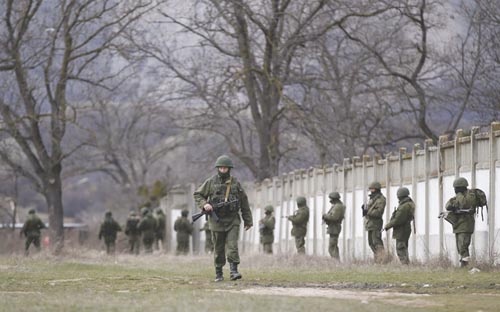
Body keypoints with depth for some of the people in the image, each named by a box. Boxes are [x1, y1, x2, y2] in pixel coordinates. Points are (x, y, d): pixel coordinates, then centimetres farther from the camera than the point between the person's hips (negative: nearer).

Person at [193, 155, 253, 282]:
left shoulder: (235, 183, 4)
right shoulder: (211, 182, 1)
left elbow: (244, 203, 10)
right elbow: (198, 195, 8)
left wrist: (248, 220, 11)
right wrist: (204, 204, -13)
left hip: (232, 220, 0)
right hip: (217, 220, 0)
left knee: (232, 246, -13)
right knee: (218, 248, 7)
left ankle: (233, 271, -16)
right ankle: (218, 273, 17)